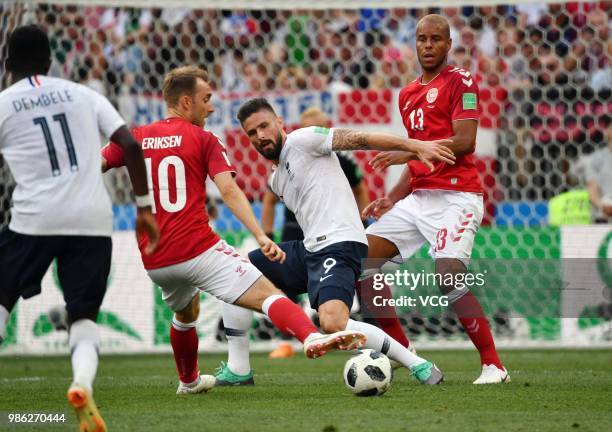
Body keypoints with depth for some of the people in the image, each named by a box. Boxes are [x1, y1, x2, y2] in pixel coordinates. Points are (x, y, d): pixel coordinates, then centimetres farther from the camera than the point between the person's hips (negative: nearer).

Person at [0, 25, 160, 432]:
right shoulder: (84, 95, 13)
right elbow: (131, 146, 4)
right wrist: (144, 207, 10)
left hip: (34, 219, -2)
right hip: (92, 220, 2)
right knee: (84, 317, 11)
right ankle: (82, 383, -19)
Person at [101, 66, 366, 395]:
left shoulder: (134, 139, 13)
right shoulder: (204, 140, 1)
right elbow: (228, 190, -11)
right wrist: (261, 237, -17)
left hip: (155, 262, 5)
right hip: (198, 250, -5)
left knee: (185, 313, 34)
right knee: (266, 294, -16)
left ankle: (189, 381, 50)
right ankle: (311, 337, -41)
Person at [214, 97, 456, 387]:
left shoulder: (301, 140, -4)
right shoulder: (276, 180, 21)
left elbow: (359, 139, -11)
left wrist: (415, 146, -20)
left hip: (338, 245, -10)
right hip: (309, 248, 10)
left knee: (333, 324, -33)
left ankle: (418, 366, -22)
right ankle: (237, 369, 13)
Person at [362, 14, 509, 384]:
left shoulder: (460, 82, -5)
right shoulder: (408, 95, 20)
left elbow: (465, 142, -16)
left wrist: (409, 152, -20)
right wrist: (393, 198, 15)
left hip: (455, 198, -8)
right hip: (418, 198, 8)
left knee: (450, 279, -23)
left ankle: (494, 365, -13)